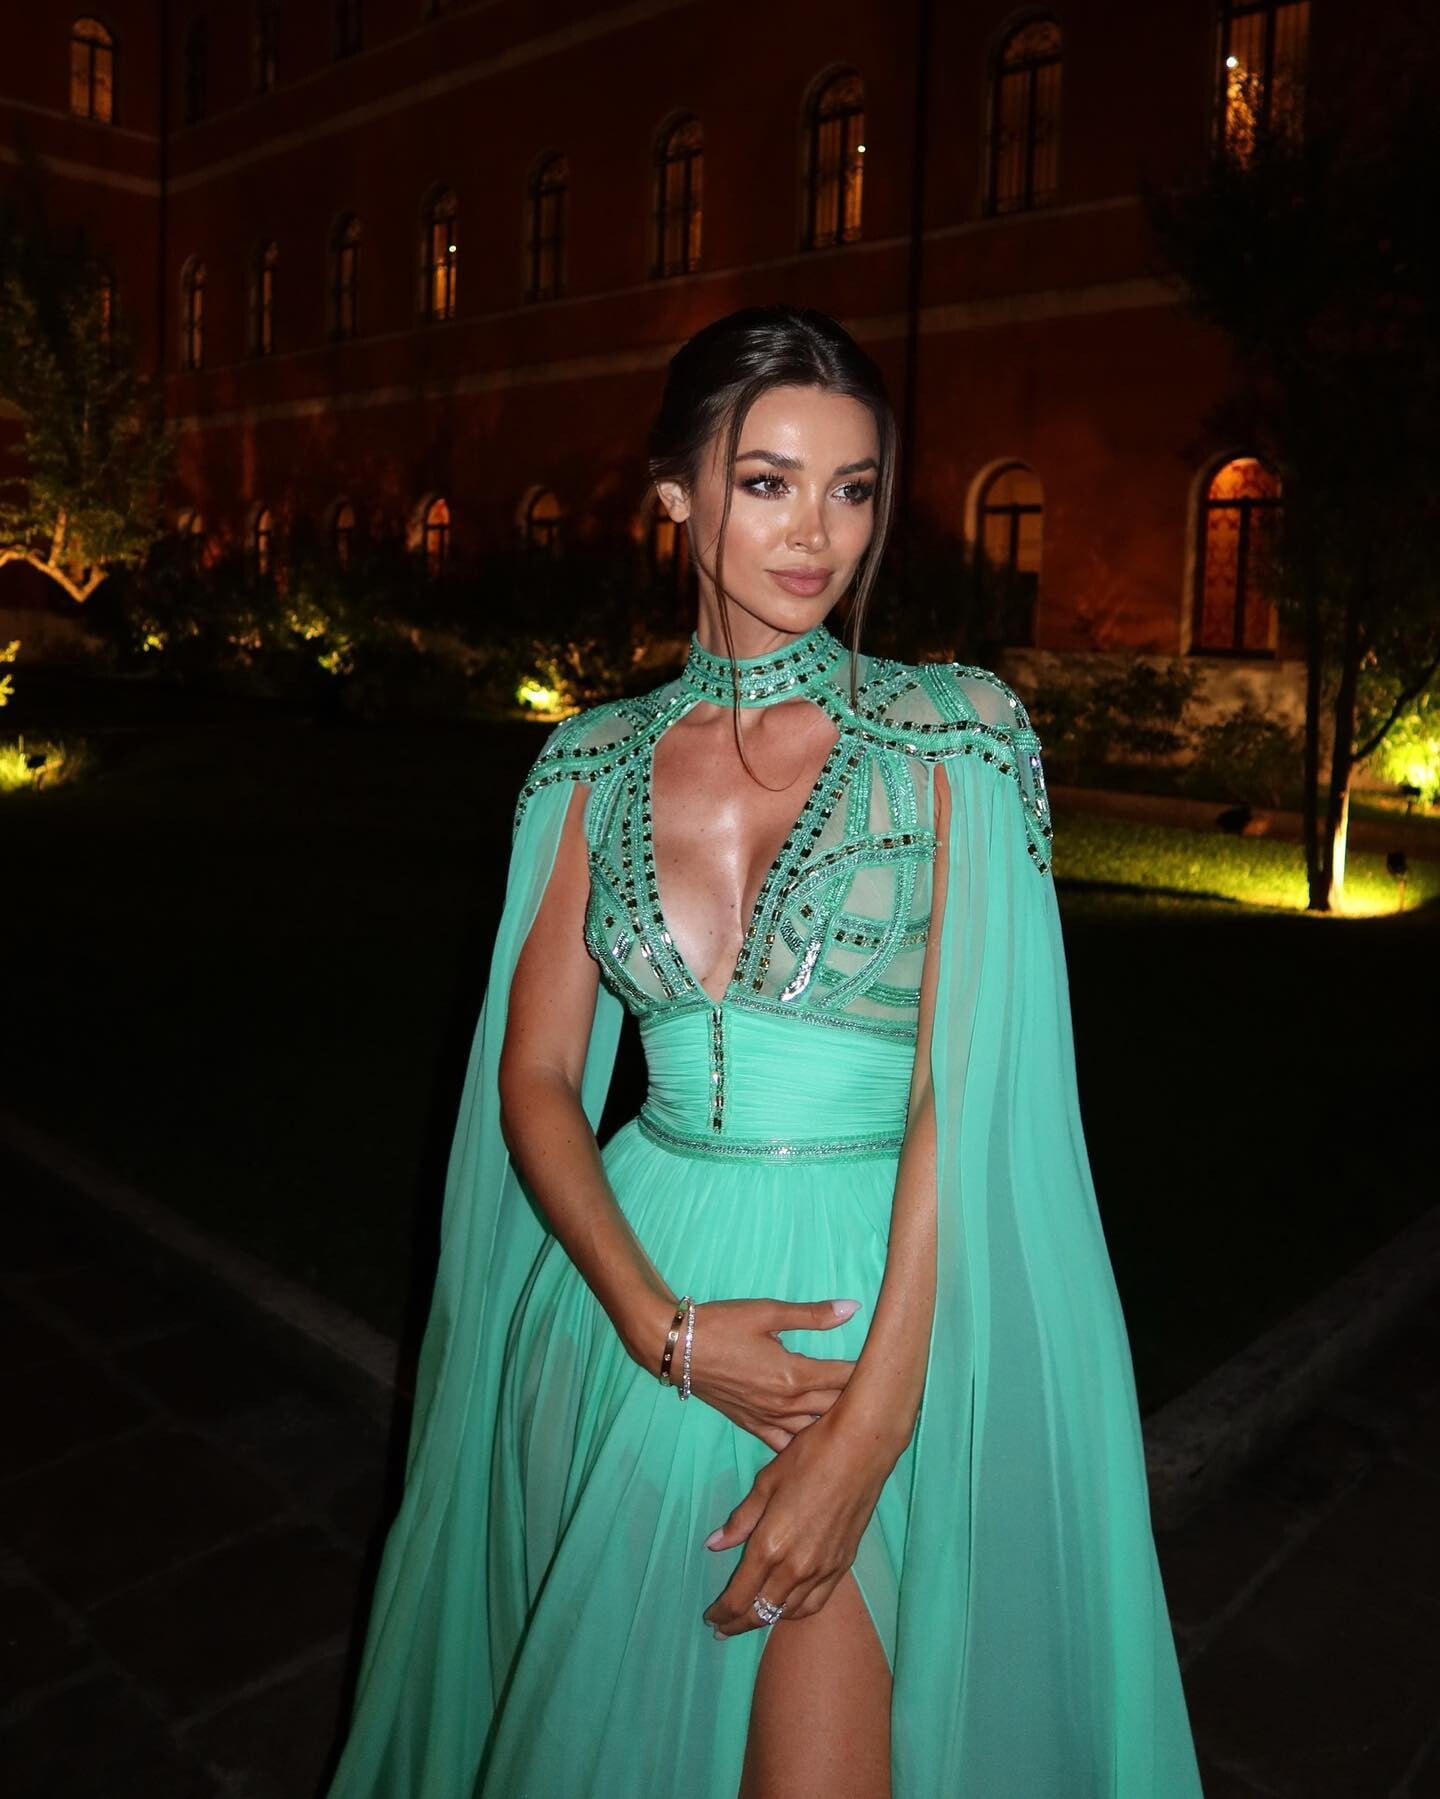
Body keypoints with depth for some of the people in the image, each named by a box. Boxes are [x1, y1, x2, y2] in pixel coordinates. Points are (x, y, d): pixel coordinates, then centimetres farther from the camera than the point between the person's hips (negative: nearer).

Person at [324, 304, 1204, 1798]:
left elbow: (968, 1091, -12)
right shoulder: (599, 765, 3)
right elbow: (535, 1076, 2)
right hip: (632, 1290, 3)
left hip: (871, 1299, -3)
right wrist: (663, 1323, -12)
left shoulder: (948, 735, -6)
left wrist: (866, 1428, -18)